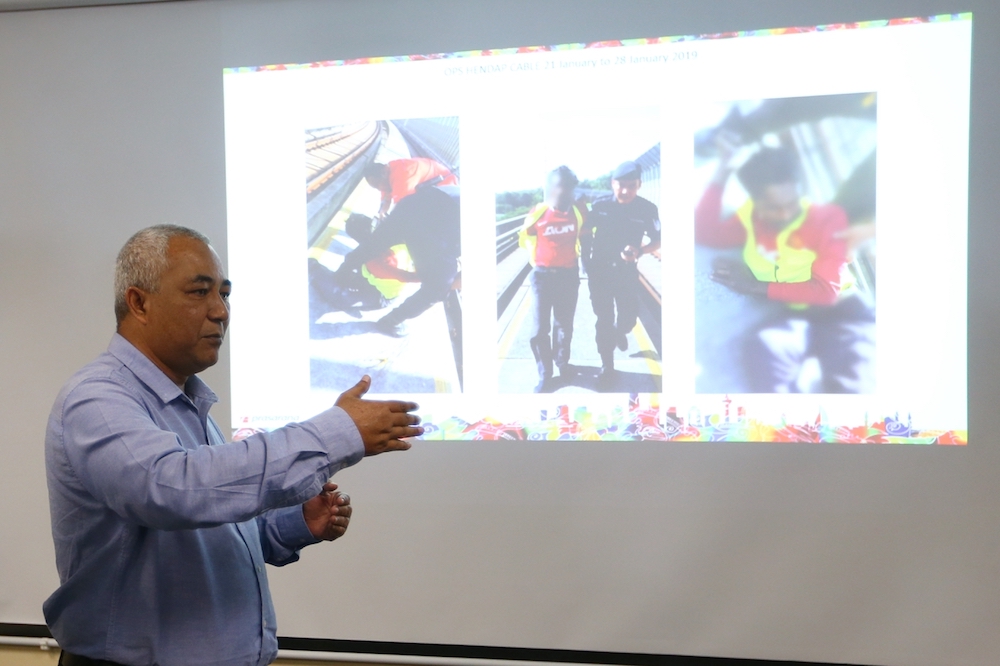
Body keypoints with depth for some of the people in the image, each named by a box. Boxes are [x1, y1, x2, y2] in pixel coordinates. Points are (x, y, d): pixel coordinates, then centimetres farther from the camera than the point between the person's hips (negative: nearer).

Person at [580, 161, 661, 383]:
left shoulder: (647, 209, -11)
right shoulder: (600, 205, -9)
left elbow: (657, 240, -3)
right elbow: (586, 234, 3)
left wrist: (640, 251, -23)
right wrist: (586, 263, -1)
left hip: (627, 272, 0)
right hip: (600, 270, 0)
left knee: (628, 318, 4)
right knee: (604, 320, 5)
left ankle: (619, 332, 41)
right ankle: (607, 365, 19)